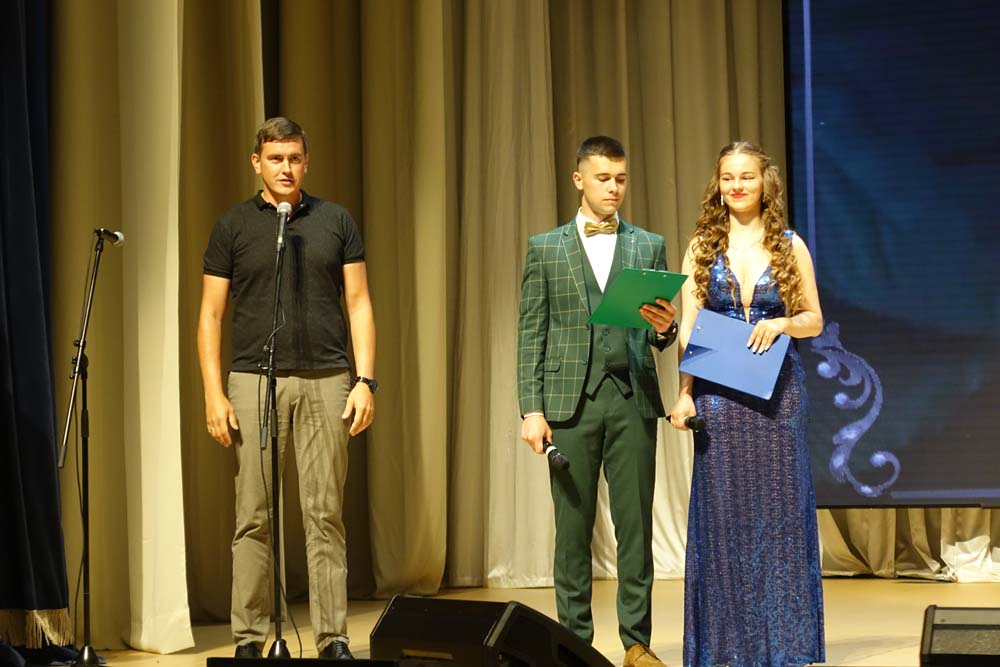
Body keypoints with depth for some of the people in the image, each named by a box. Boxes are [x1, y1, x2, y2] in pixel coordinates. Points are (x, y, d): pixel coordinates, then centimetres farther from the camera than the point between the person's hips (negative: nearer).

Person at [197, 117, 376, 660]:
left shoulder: (336, 222, 10)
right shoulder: (233, 227, 7)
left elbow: (359, 303, 9)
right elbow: (211, 314, 6)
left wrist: (365, 380, -1)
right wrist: (213, 394, -3)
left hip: (326, 381, 1)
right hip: (254, 381, -1)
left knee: (325, 514, 1)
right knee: (254, 518, 0)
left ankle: (332, 637, 6)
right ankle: (248, 639, 7)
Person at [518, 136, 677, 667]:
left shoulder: (649, 246, 12)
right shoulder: (545, 248, 9)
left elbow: (660, 333, 13)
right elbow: (531, 335, 4)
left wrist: (664, 329, -12)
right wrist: (531, 409, -4)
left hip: (633, 399, 1)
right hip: (571, 399, -1)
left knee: (635, 525, 1)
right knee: (573, 527, 1)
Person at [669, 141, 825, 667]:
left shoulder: (789, 246, 5)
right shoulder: (702, 248, 6)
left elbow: (814, 320, 9)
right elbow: (687, 329, 2)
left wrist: (782, 323, -13)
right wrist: (684, 395, -8)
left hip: (777, 391, 0)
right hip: (718, 393, 0)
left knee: (779, 507, 1)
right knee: (722, 510, 2)